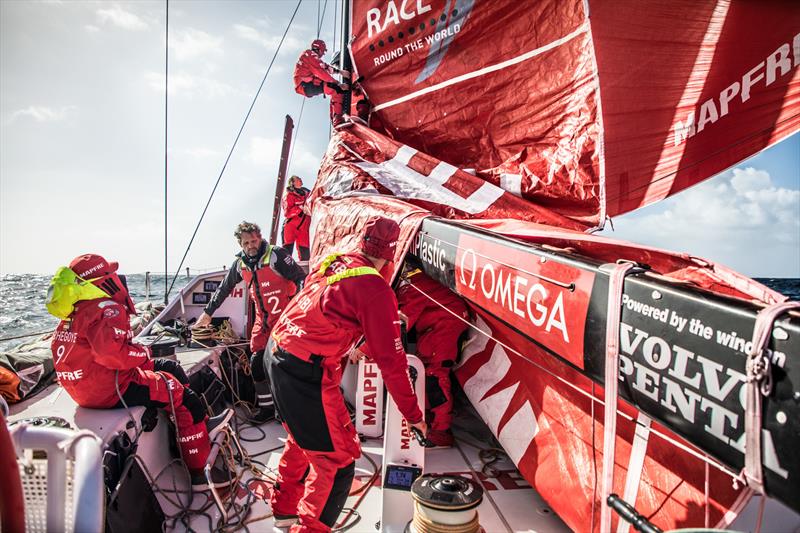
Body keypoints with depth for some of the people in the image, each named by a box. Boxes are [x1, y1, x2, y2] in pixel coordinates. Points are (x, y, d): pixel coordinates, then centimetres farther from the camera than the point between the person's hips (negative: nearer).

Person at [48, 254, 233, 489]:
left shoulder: (76, 312, 12)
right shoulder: (108, 310, -21)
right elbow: (111, 352, -36)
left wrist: (136, 350, 7)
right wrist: (142, 353, -17)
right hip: (110, 390, -10)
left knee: (171, 368, 19)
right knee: (184, 397, -4)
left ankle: (202, 425, 25)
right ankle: (198, 472, 1)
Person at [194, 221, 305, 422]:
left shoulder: (276, 255, -15)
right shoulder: (240, 264, 5)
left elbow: (301, 278, -18)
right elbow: (224, 288, 18)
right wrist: (208, 313, 24)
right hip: (263, 321, 6)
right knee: (257, 364, 4)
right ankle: (266, 406, 18)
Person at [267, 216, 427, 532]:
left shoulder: (331, 262, 7)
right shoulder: (375, 289, -16)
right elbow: (390, 361, -14)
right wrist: (413, 415, -4)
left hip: (277, 353, 9)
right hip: (307, 373, -9)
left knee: (303, 437, 29)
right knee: (337, 458, 5)